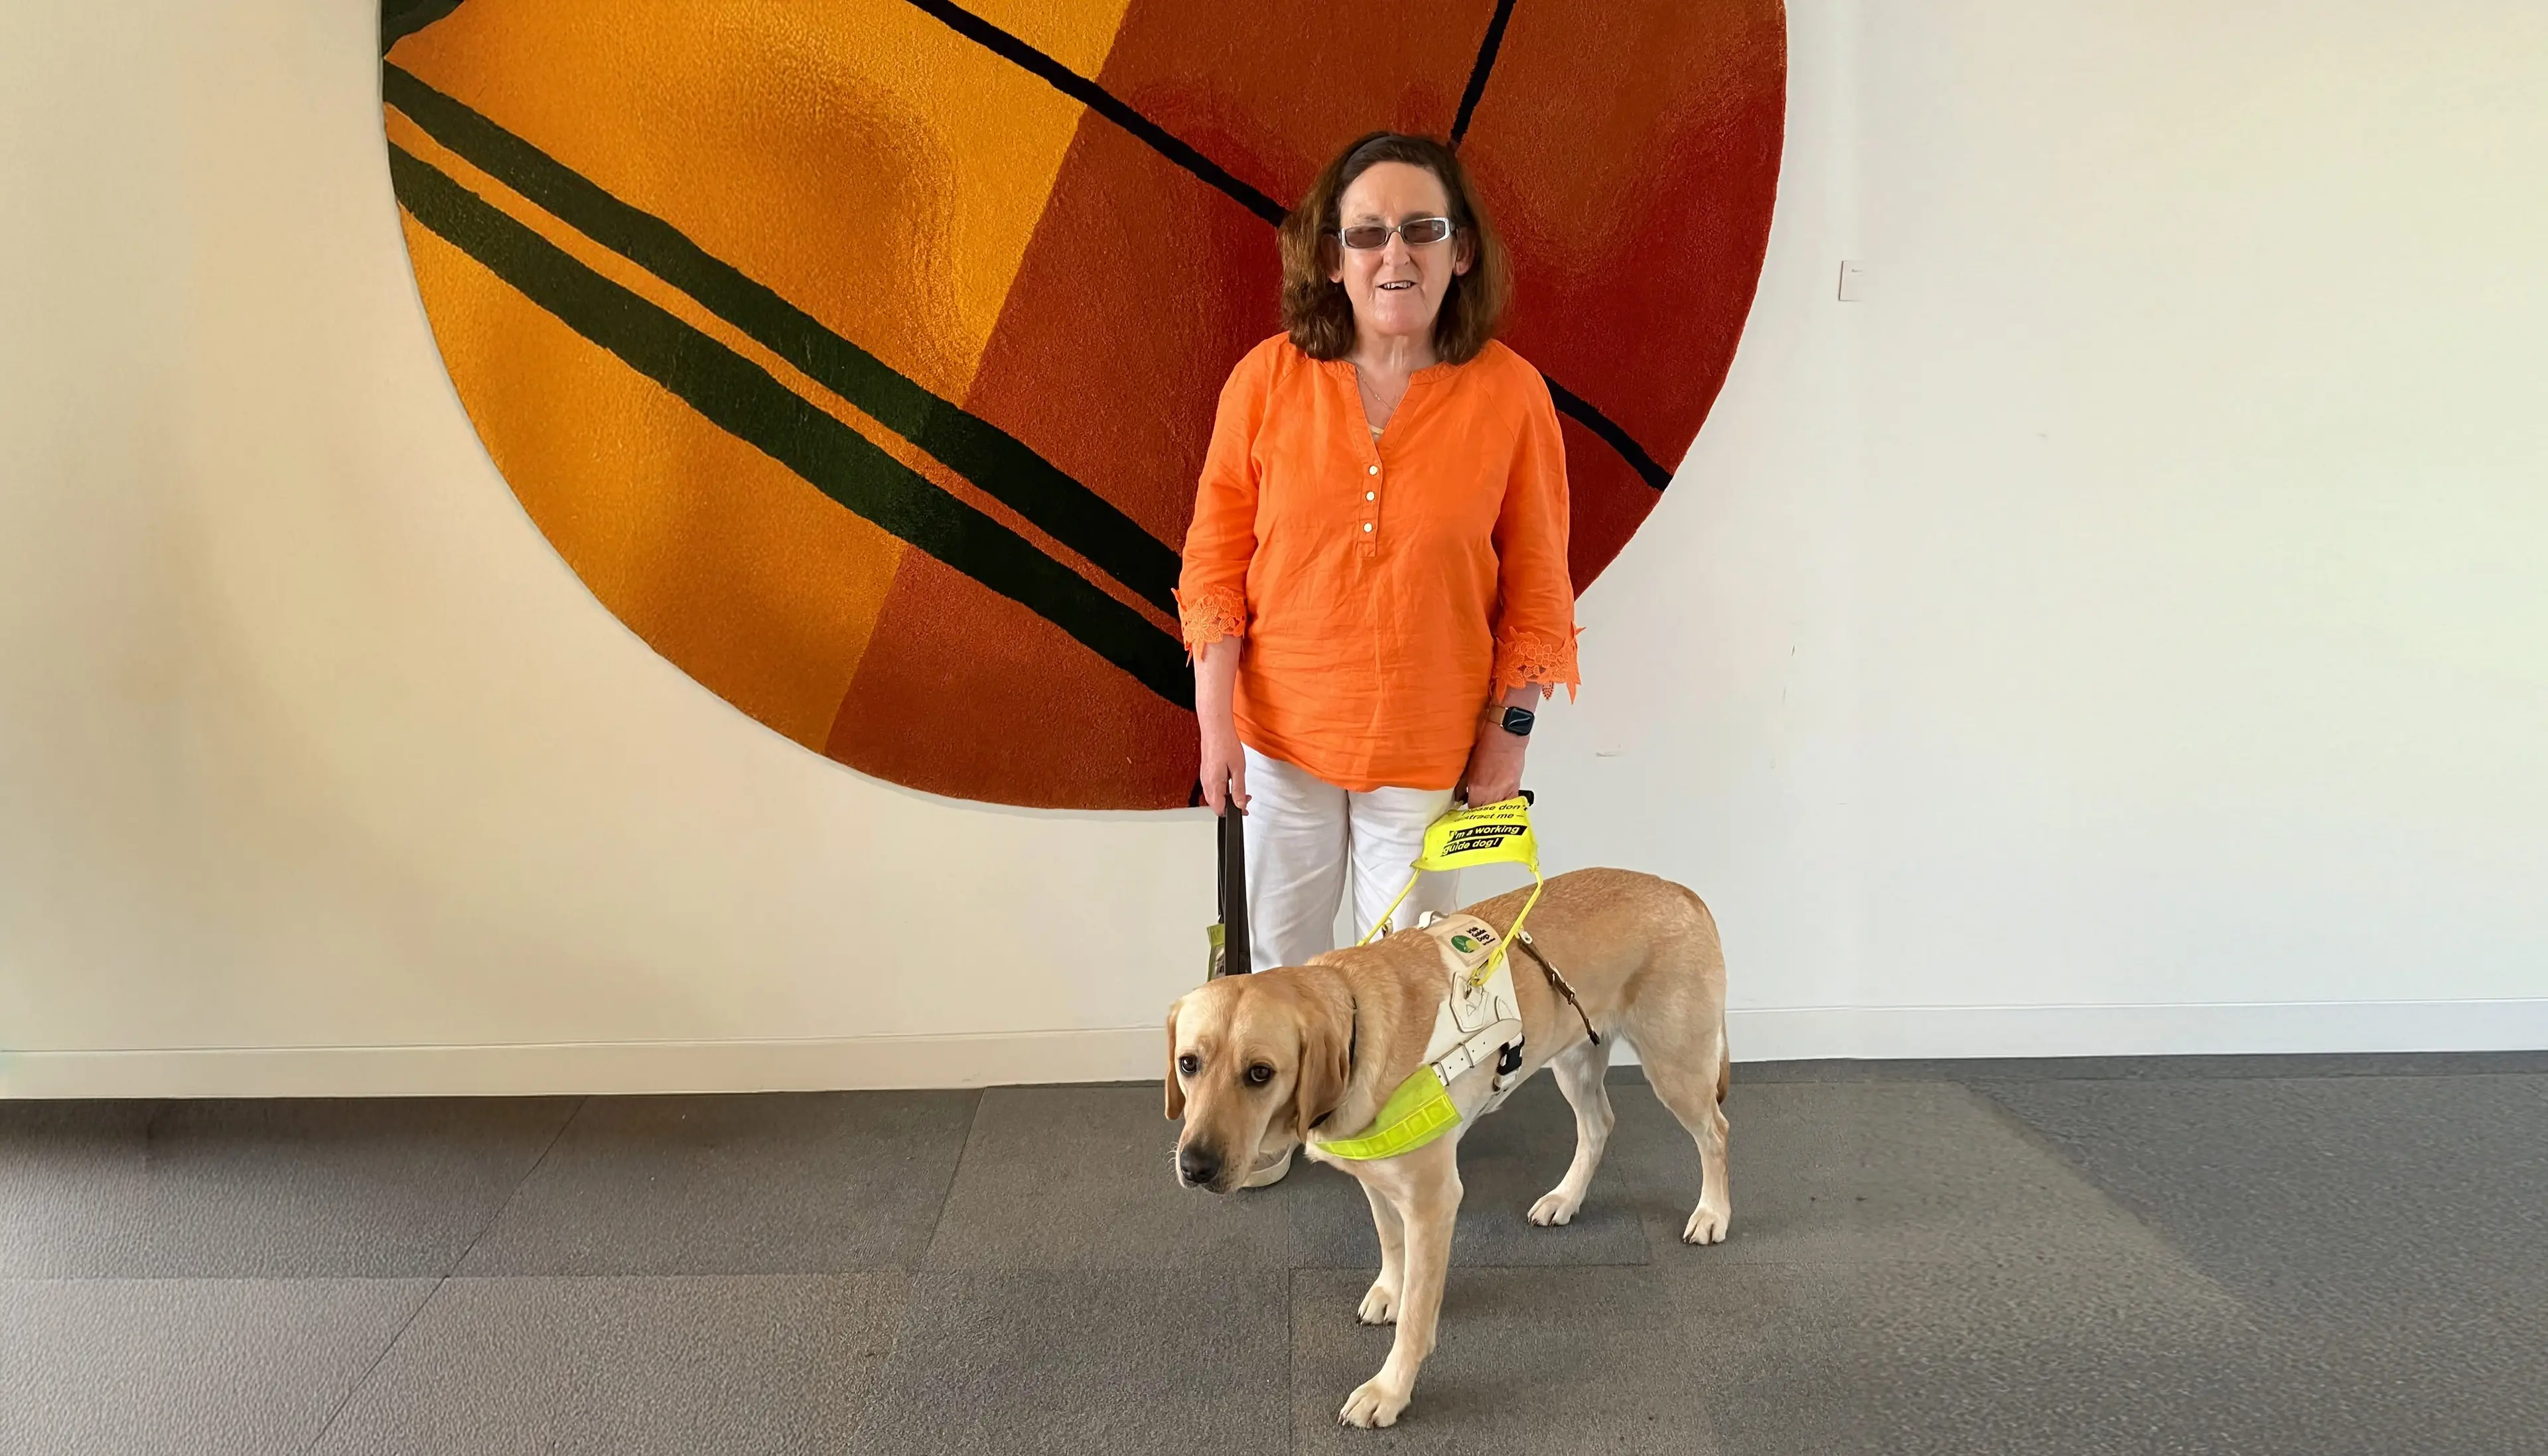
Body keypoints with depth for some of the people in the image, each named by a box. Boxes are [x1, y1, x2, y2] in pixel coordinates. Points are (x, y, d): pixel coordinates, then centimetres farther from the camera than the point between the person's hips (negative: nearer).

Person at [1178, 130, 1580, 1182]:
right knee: (1282, 945, 19)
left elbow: (1536, 584, -4)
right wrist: (1216, 721, -7)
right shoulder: (1269, 379, -8)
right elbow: (1215, 557, -3)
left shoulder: (1509, 394, -10)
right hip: (1285, 728, 1)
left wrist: (1508, 735, -4)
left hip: (1431, 740, -1)